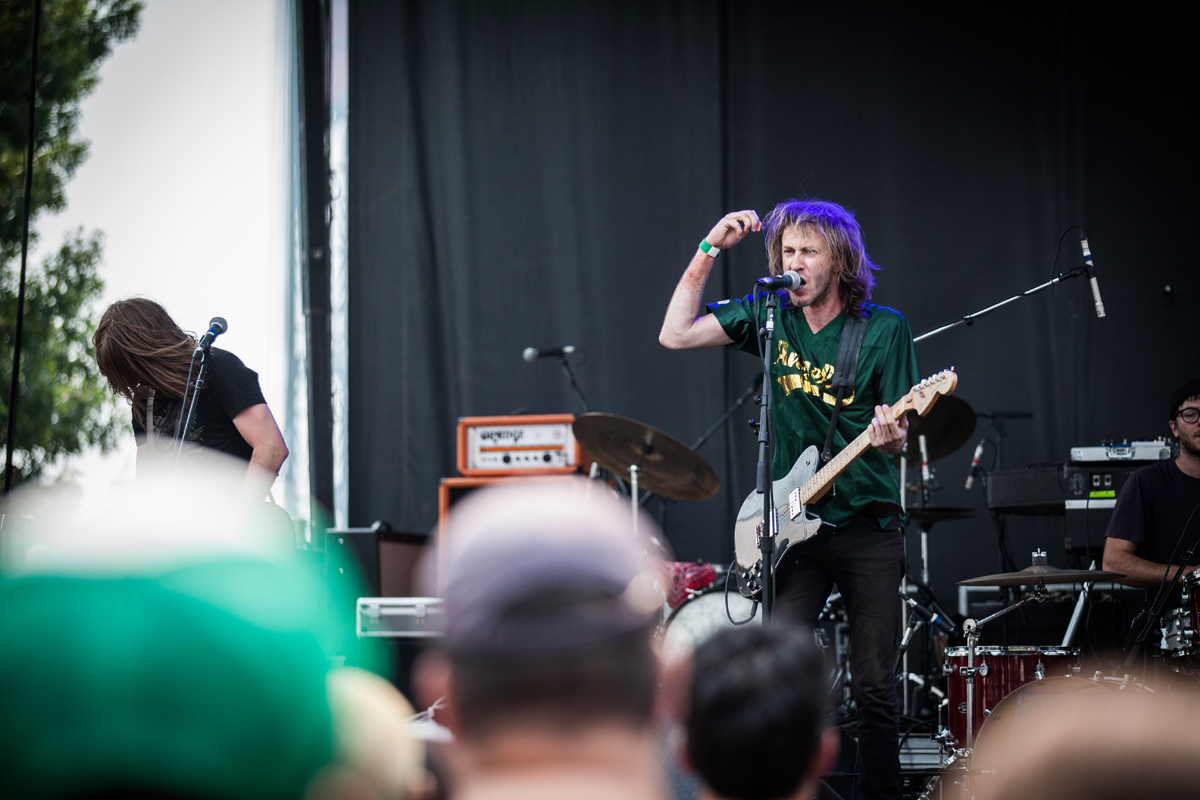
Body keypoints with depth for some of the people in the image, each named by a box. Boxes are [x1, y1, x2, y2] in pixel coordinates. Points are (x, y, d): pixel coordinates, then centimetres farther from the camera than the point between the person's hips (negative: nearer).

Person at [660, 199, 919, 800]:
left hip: (868, 528, -2)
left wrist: (889, 437, -28)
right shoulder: (770, 317, 6)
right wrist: (709, 250, -6)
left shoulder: (884, 329, -2)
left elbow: (898, 435, -3)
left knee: (874, 687, 0)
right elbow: (675, 334, -2)